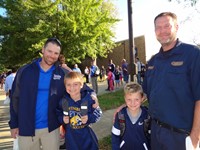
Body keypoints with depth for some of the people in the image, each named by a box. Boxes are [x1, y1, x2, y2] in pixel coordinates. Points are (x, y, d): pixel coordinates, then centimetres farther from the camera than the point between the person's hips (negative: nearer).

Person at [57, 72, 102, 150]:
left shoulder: (88, 99, -16)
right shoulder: (63, 101, -9)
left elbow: (98, 113, -7)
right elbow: (59, 114, 7)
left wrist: (89, 118, -23)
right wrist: (62, 119, -13)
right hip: (71, 137, 2)